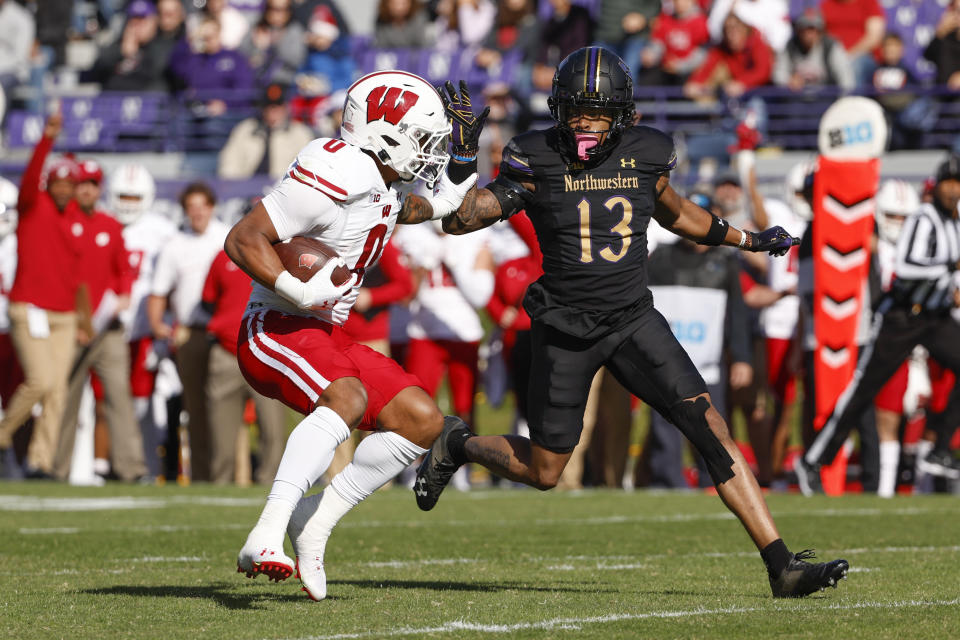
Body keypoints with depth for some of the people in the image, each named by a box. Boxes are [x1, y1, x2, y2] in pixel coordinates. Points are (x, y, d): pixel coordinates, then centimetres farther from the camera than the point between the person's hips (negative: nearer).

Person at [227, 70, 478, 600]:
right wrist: (299, 292, -28)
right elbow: (242, 240, -21)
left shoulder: (377, 183, 11)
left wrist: (436, 204, 24)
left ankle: (313, 522, 5)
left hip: (324, 337, 10)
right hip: (275, 331, -10)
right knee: (348, 398, -35)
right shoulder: (338, 175, -19)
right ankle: (266, 537, -45)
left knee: (422, 421, 4)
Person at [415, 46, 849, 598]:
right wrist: (463, 158, -28)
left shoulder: (646, 153, 0)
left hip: (634, 320, 3)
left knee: (712, 430, -11)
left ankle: (783, 567, -13)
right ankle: (458, 445, 38)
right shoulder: (537, 160, -10)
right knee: (542, 473, 5)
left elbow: (672, 210, 22)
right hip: (566, 329, -3)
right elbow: (458, 221, -12)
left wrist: (747, 239, 26)